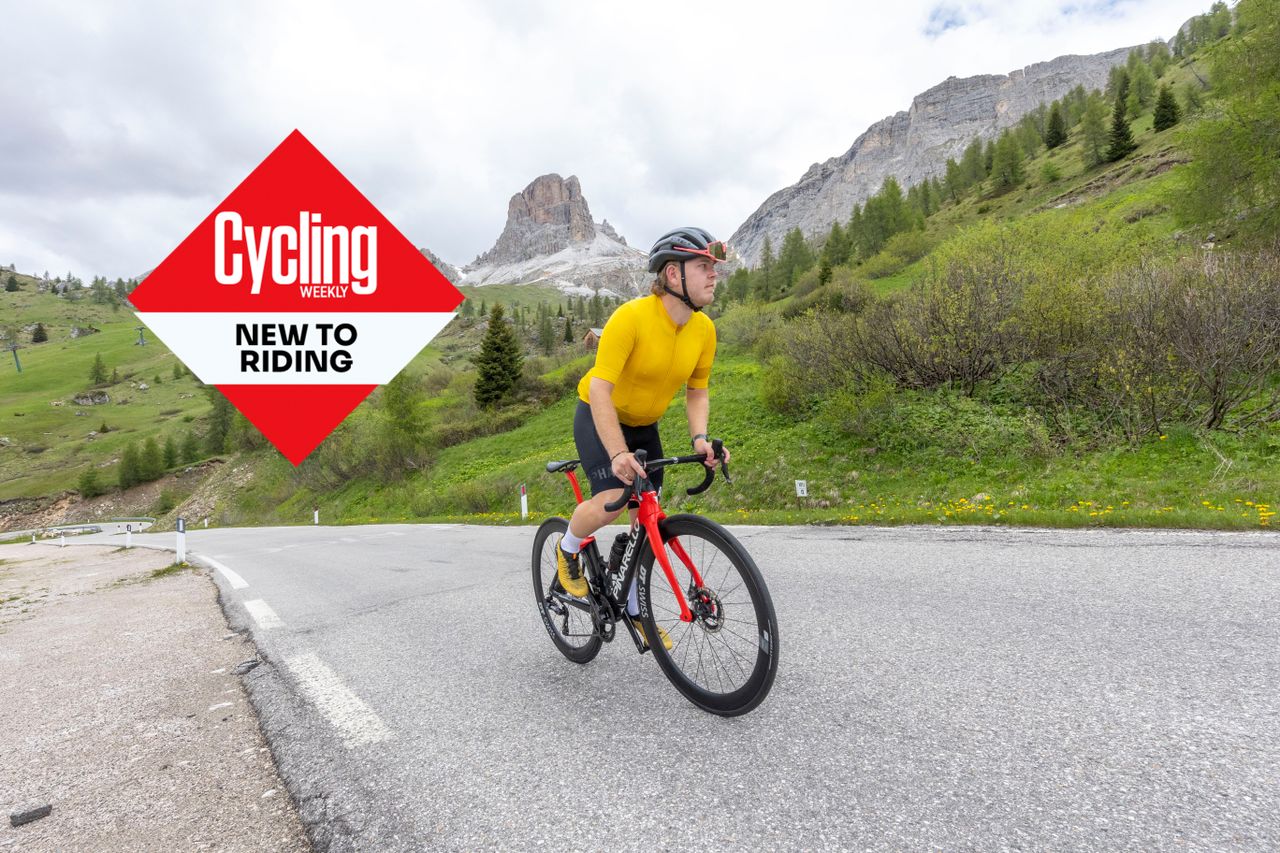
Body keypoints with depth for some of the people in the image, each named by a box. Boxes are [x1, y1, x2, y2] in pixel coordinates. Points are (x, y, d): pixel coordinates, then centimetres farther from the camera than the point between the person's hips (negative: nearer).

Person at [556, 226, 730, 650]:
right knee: (610, 502, -26)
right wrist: (618, 453, -42)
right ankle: (567, 551, 9)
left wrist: (700, 438, -20)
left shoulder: (704, 329, -12)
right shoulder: (631, 317, -30)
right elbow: (600, 389, -33)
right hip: (599, 418, -5)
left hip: (644, 425, 6)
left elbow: (697, 392, -2)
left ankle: (634, 610, 25)